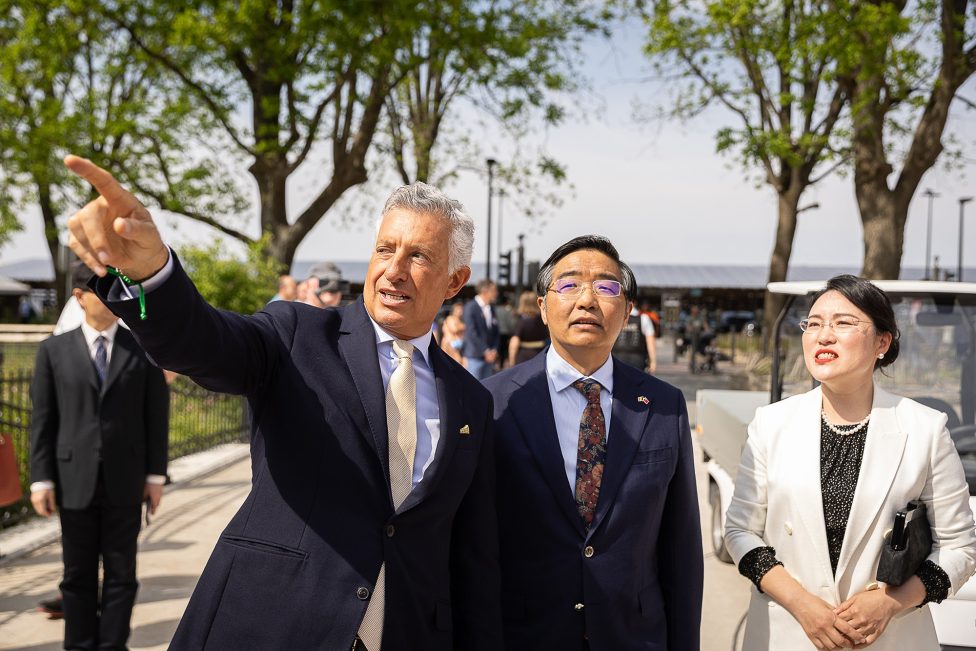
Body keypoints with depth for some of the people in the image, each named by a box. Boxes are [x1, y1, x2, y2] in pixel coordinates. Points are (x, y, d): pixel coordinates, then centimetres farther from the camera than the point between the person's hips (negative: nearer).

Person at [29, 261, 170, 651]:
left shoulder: (143, 349, 2)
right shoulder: (54, 350, 3)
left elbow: (156, 415, 3)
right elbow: (42, 419, 2)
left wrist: (156, 473, 0)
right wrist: (41, 478, -3)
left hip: (124, 481, 0)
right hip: (75, 481, 0)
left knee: (121, 572, 6)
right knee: (78, 574, 9)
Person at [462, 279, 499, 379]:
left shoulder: (491, 307, 11)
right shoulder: (471, 307, -10)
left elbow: (495, 331, 14)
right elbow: (471, 333, -15)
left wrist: (494, 350, -1)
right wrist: (485, 351, -15)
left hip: (489, 355, 7)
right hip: (475, 355, -6)